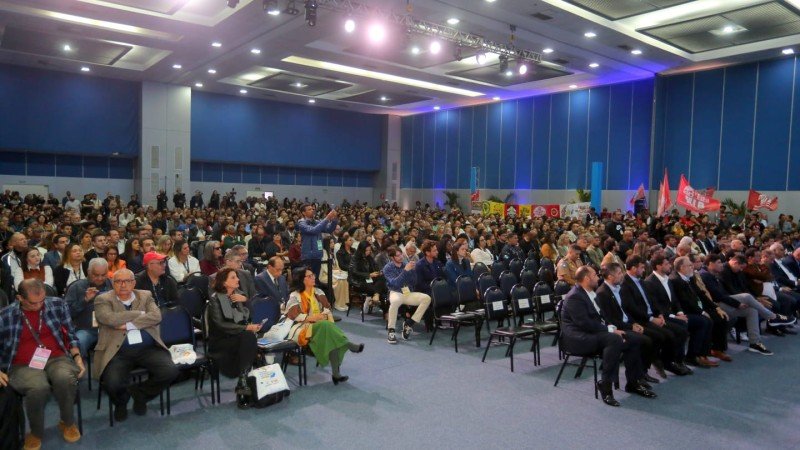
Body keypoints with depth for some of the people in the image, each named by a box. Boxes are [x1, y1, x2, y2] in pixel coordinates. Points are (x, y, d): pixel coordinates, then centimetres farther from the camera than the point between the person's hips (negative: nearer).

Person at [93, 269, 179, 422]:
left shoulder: (145, 296, 14)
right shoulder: (103, 300, 7)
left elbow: (156, 317, -4)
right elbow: (110, 319, -14)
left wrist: (128, 325, -13)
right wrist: (140, 314, -5)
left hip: (148, 348, 2)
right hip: (118, 351, -2)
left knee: (170, 371, -19)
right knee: (113, 383, -28)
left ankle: (139, 393, 12)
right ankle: (121, 403, 13)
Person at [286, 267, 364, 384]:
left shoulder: (318, 292, 15)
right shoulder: (295, 296, -2)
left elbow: (327, 308, 11)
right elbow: (292, 315, -13)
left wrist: (323, 315, -11)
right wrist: (310, 318, -19)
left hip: (322, 325, 5)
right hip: (302, 328, -5)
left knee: (332, 339, -30)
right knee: (325, 326, -37)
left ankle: (336, 372, -31)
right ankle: (349, 345, -29)